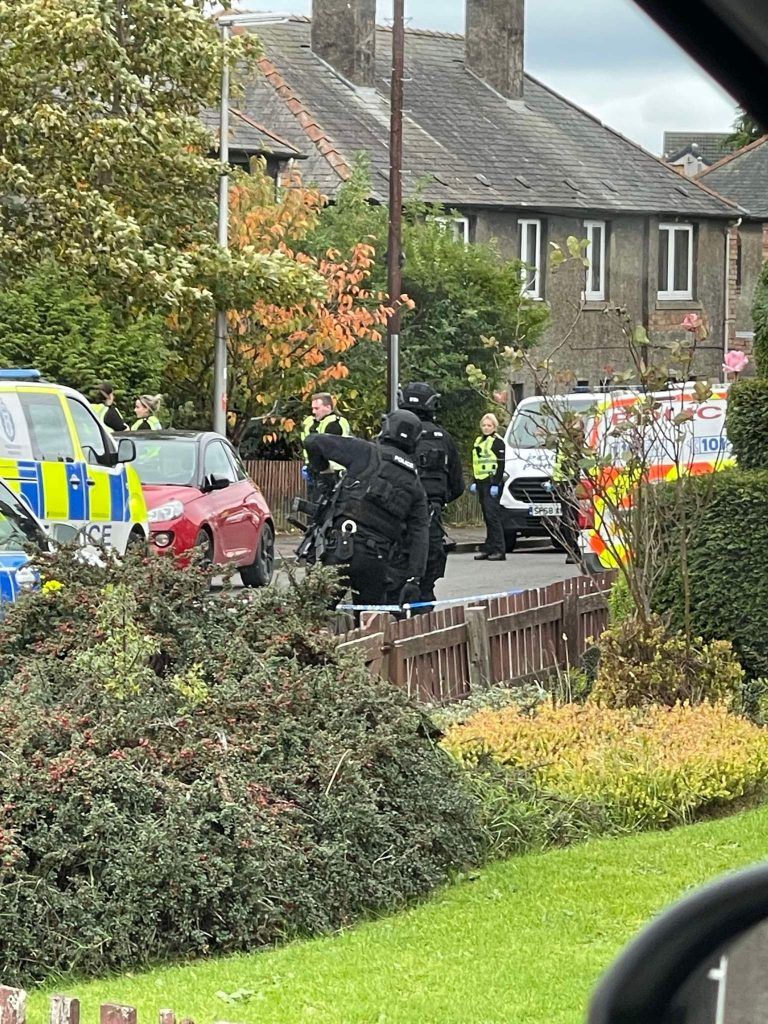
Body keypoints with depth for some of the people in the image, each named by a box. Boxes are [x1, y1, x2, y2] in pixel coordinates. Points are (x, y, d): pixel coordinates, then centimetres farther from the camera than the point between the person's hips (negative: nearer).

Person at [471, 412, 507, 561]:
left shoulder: (498, 442, -6)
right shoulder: (478, 441, 19)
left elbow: (500, 465, -11)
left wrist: (496, 484, -17)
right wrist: (474, 482, 19)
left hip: (492, 482, -8)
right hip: (481, 482, 8)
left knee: (492, 515, -13)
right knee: (487, 517, 9)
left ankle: (499, 550, -14)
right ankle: (488, 548, 11)